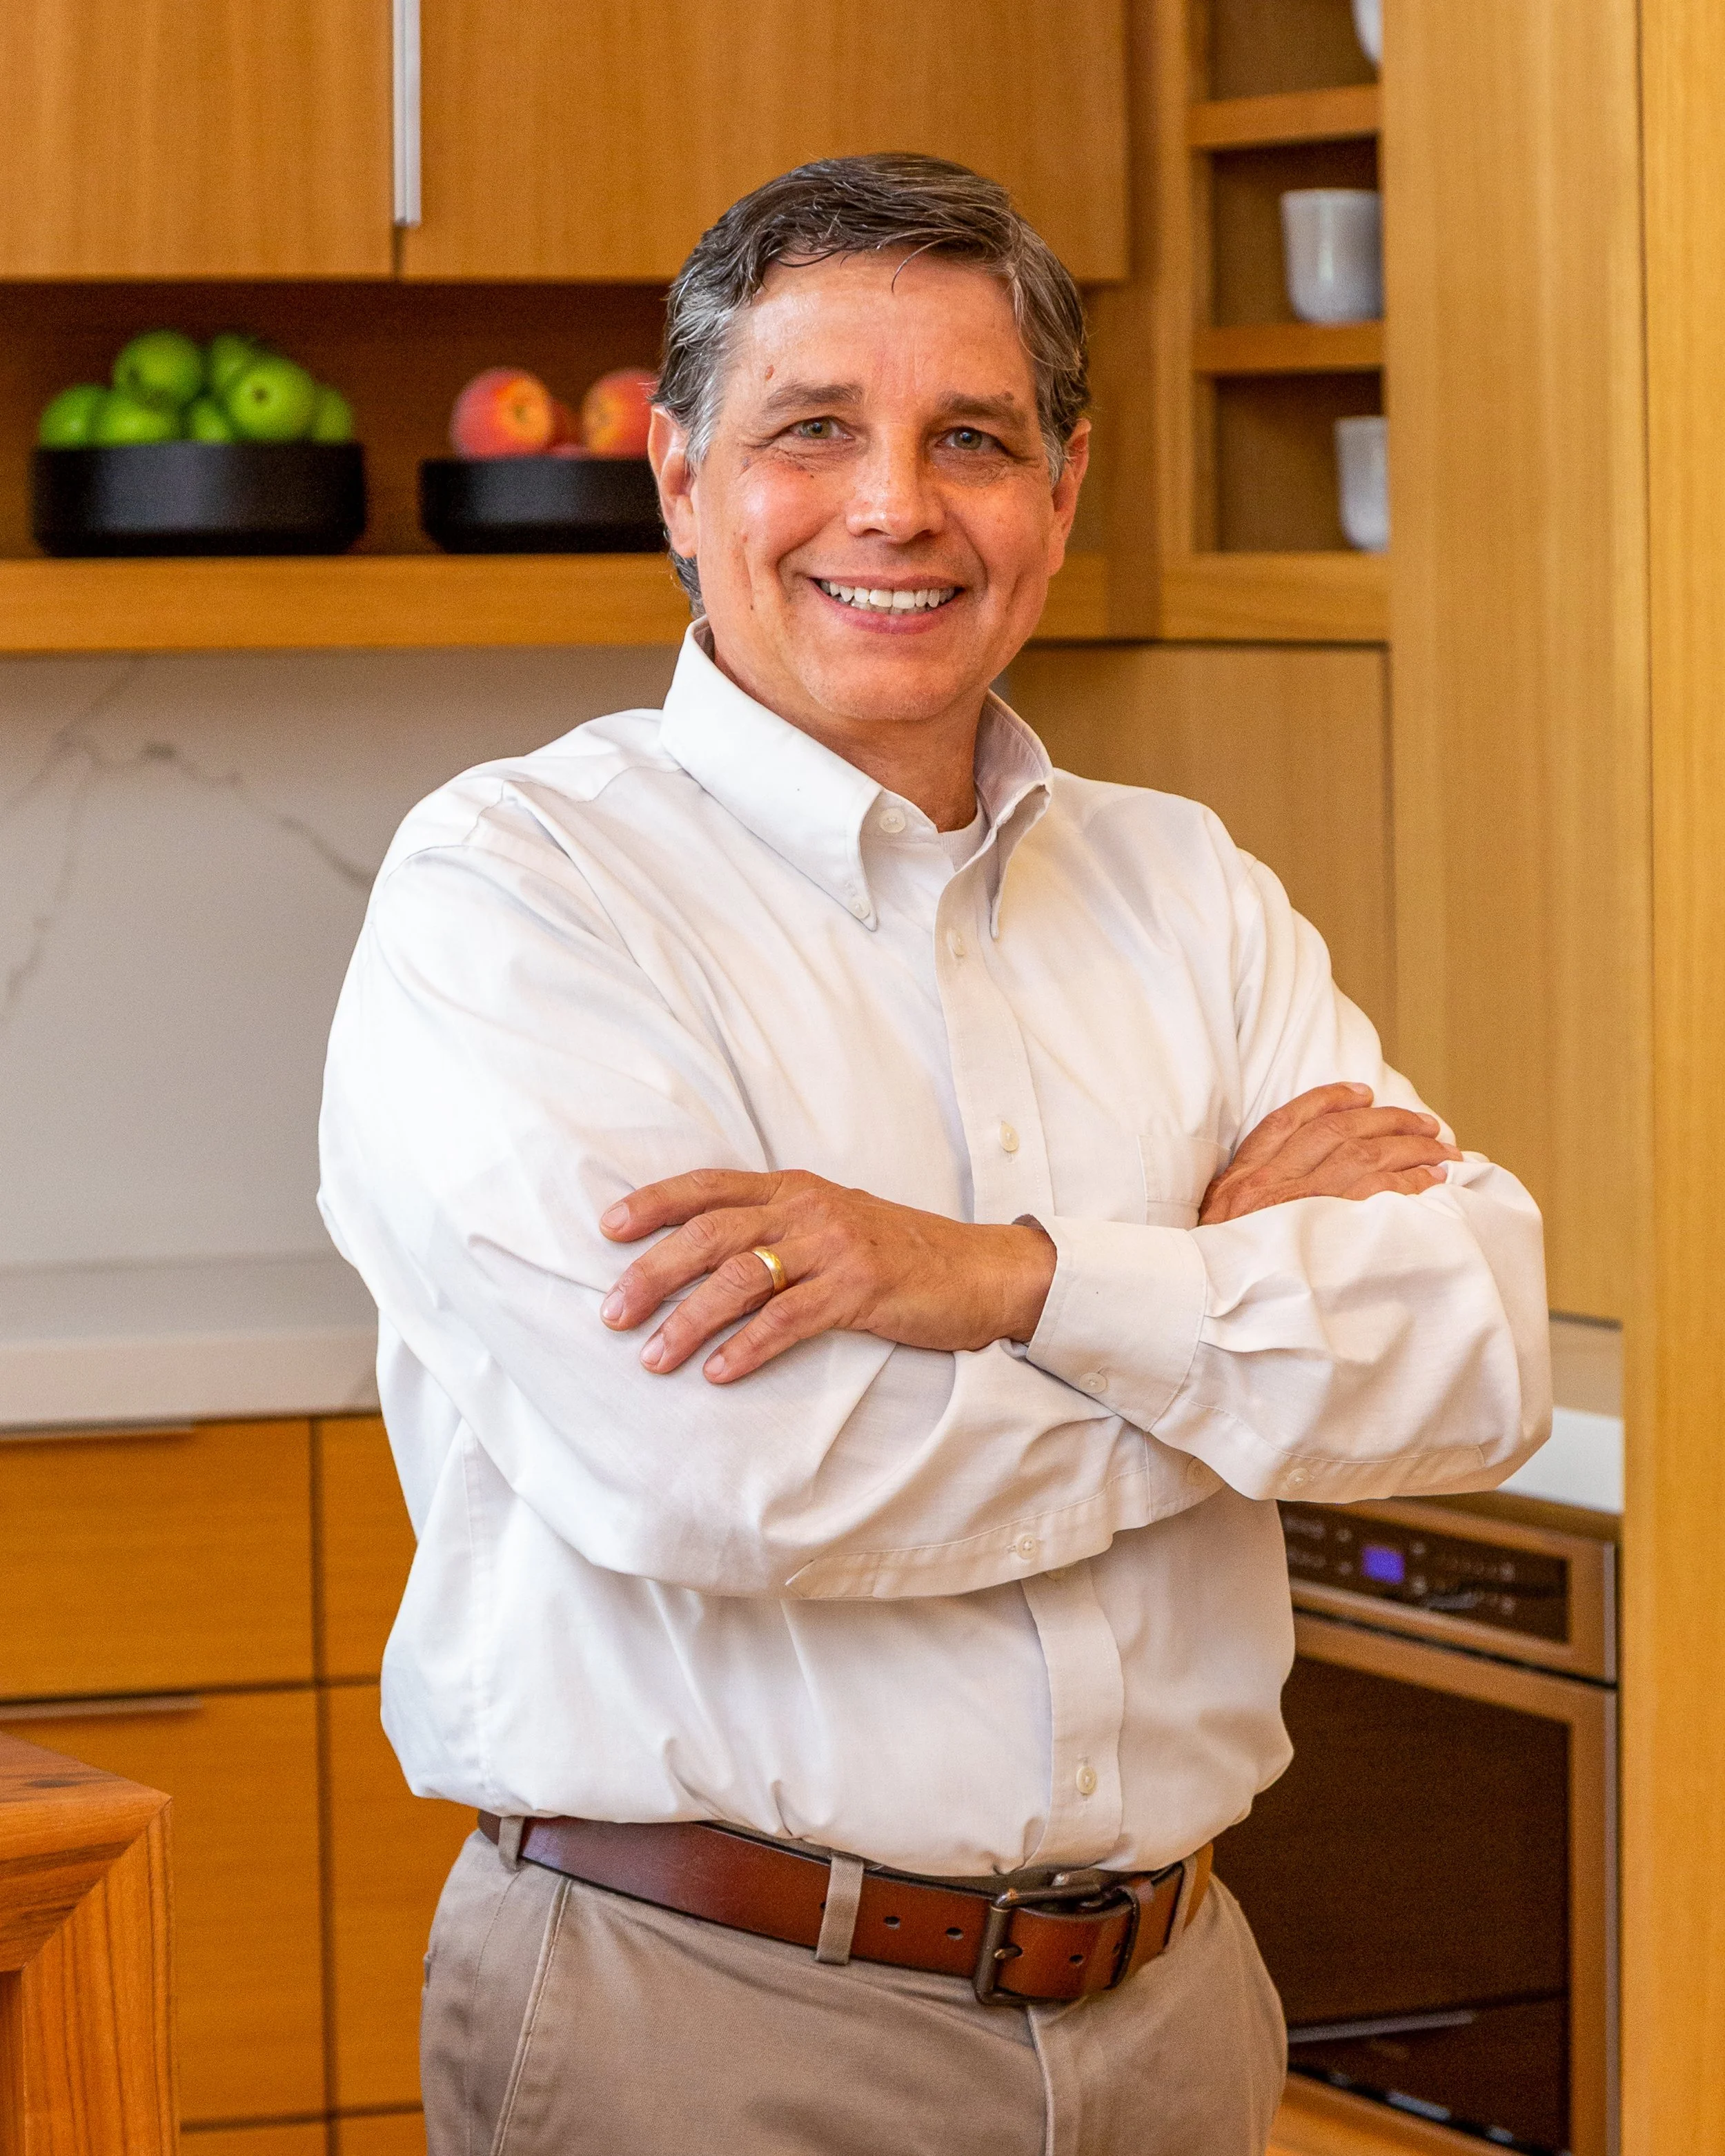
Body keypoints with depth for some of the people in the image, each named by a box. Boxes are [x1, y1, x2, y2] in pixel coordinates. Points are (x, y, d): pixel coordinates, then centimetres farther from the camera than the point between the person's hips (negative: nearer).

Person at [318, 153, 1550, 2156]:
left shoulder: (1186, 894, 8)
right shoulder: (510, 885, -9)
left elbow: (1484, 1352, -5)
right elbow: (702, 1466, -22)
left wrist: (1011, 1278, -21)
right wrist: (1238, 1274, -9)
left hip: (1166, 1996, 5)